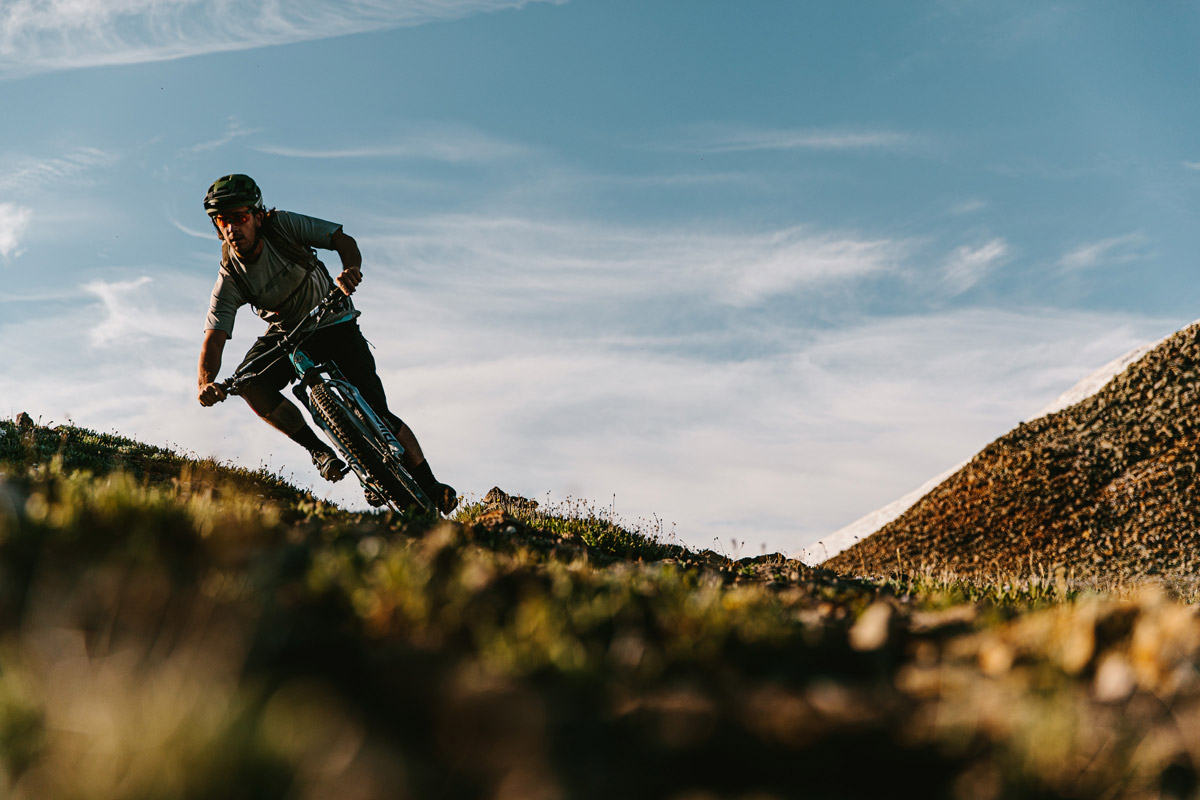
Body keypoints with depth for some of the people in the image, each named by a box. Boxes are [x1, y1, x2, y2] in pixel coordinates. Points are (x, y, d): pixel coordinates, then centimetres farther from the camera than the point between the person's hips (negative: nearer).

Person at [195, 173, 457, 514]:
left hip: (334, 324, -2)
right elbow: (214, 339, -24)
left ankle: (428, 486, -6)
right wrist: (205, 384, -44)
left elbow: (342, 239, -18)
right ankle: (318, 449, -12)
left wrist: (351, 269, -42)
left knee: (375, 414, -15)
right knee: (248, 381, -28)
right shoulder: (229, 279, -19)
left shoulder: (282, 225, -21)